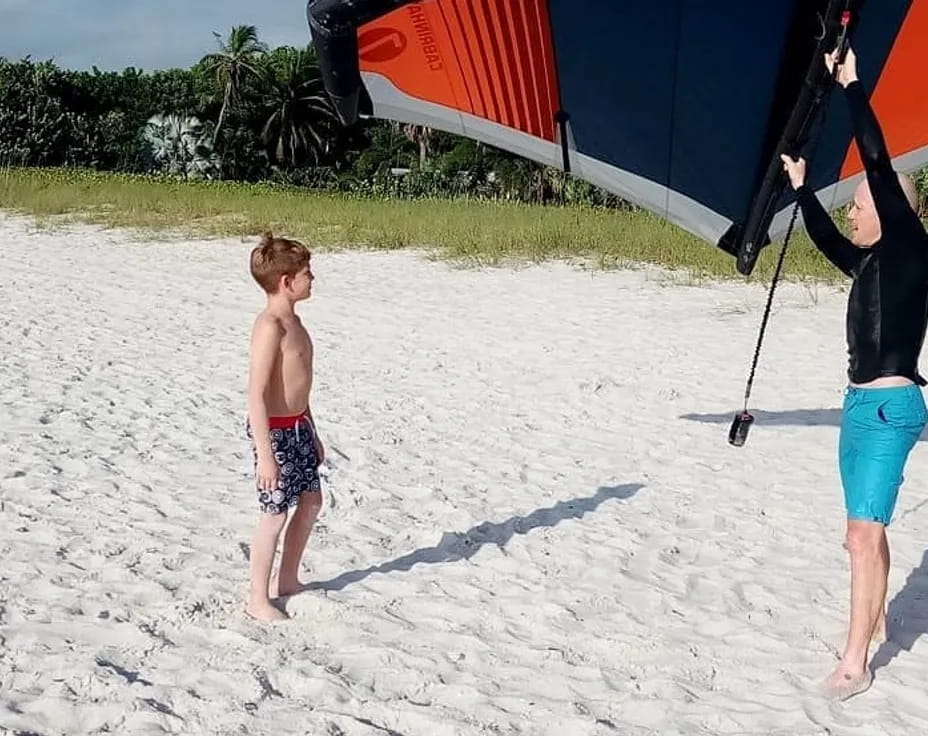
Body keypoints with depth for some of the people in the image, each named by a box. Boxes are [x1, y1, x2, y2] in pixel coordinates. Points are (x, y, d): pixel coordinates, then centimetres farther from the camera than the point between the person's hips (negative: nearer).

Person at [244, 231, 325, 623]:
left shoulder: (292, 319, 10)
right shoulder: (270, 326, -21)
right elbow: (257, 394, -25)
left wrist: (312, 432, 23)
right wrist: (265, 454, -26)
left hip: (298, 427, 10)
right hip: (275, 431, -10)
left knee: (311, 502, 18)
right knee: (275, 513, 0)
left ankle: (288, 582, 33)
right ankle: (258, 600, 14)